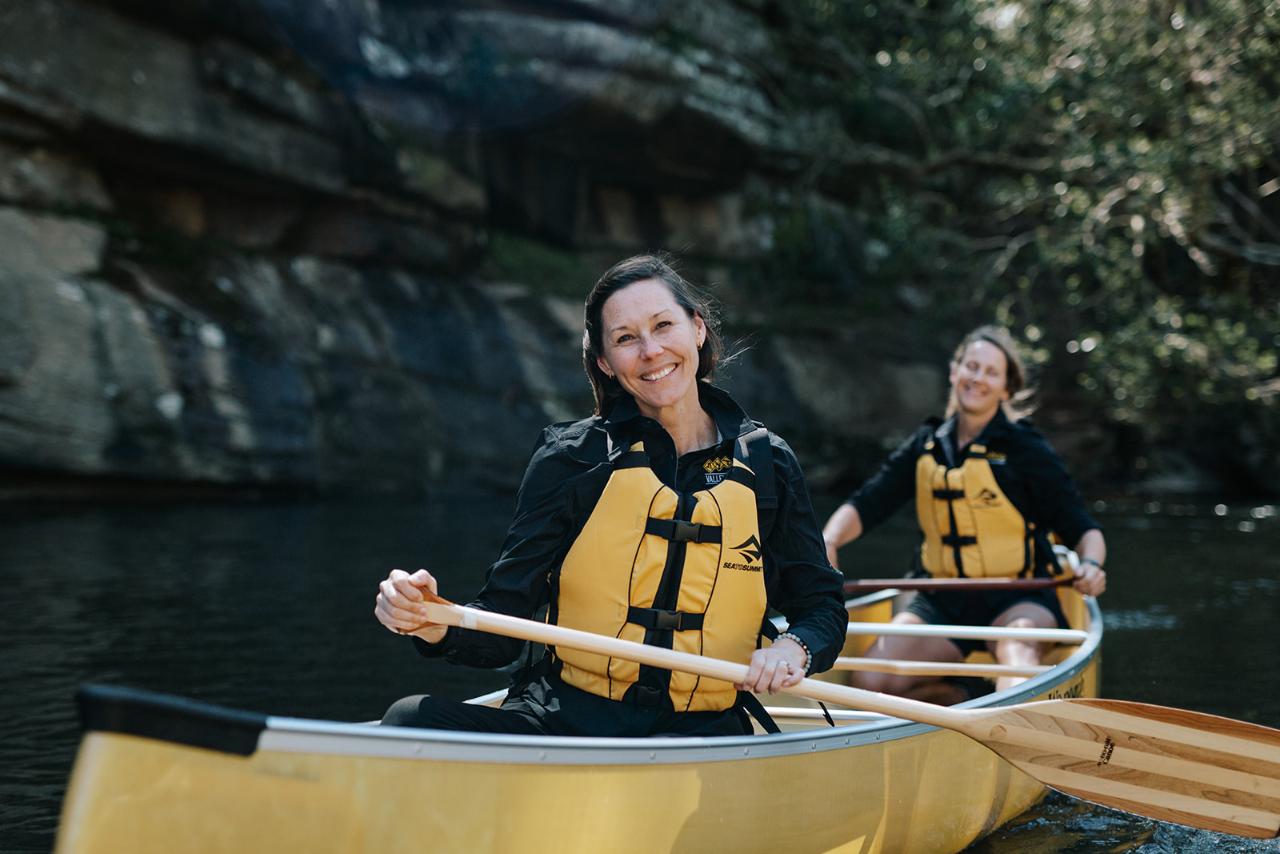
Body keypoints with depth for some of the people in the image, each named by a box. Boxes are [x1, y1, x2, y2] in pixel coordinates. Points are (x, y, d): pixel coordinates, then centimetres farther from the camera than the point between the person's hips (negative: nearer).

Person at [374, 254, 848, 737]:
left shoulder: (767, 463, 6)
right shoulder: (570, 457, 1)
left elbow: (823, 607, 15)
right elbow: (504, 620, -1)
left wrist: (792, 649, -7)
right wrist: (436, 626, -22)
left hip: (700, 733, 0)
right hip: (563, 716, 1)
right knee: (411, 720, -27)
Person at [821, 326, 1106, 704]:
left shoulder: (1026, 449, -3)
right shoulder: (926, 446, 8)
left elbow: (1082, 527, -3)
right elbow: (865, 505, 6)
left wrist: (1091, 564, -25)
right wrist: (828, 541, -15)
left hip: (1016, 600, -4)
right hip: (943, 602, 4)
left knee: (1017, 646, -39)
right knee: (870, 683, -15)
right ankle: (958, 696, 6)